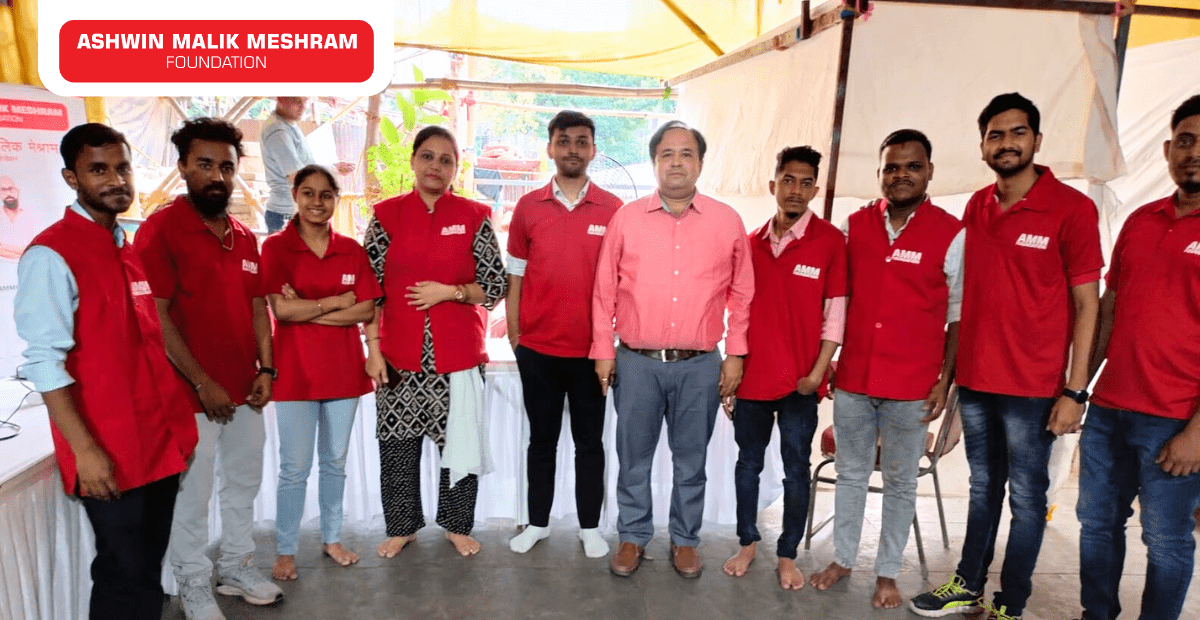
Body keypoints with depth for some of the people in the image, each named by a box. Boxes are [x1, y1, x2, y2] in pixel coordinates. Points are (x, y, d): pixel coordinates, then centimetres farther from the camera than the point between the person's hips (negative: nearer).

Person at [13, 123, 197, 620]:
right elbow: (45, 362, -16)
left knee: (148, 568, 17)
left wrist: (179, 425, 12)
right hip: (110, 453, -7)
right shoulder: (51, 255, -12)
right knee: (125, 575, 4)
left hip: (162, 441, 7)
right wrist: (85, 449, -18)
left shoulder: (131, 252, 11)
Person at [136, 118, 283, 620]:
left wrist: (265, 369, 2)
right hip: (193, 394, -6)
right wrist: (204, 383, -16)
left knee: (244, 483, 17)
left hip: (246, 391, 7)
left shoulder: (244, 237, 10)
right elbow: (156, 317, -15)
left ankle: (235, 568, 35)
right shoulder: (161, 229, -10)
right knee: (192, 494, 7)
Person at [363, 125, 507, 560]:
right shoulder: (387, 215, 3)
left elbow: (496, 286, 1)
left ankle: (457, 525, 29)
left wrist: (447, 291, -13)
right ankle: (402, 526, 30)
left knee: (460, 440, 8)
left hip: (458, 353, 0)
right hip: (400, 355, 1)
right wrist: (373, 350, -4)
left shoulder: (474, 217, 1)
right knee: (398, 444, 9)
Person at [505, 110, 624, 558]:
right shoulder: (528, 207, 1)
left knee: (589, 441, 11)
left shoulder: (612, 209, -2)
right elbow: (515, 278, 5)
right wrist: (514, 337, 2)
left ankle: (590, 527, 25)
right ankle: (537, 522, 29)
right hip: (537, 348, 1)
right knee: (542, 440, 14)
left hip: (591, 348, -1)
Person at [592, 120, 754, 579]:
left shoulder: (727, 222, 2)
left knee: (691, 459, 13)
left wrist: (735, 355, 2)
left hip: (700, 367, 0)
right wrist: (603, 351, 1)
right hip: (637, 363, 0)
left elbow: (742, 294, 6)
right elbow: (605, 290, 4)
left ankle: (685, 540, 31)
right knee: (634, 457, 11)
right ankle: (633, 536, 29)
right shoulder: (626, 219, 1)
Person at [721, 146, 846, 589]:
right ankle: (747, 542, 32)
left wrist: (816, 374, -9)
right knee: (748, 463, 14)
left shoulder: (830, 241, -5)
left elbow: (835, 315, -5)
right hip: (752, 378, 3)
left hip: (799, 384, -3)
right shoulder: (752, 243, 4)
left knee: (796, 471, 9)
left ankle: (788, 554, 25)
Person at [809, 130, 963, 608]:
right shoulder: (855, 225, 4)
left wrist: (945, 382, -6)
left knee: (900, 483, 12)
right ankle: (842, 559, 32)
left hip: (912, 388, -2)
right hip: (852, 379, 3)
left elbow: (959, 317, -2)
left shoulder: (951, 234, -5)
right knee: (851, 474, 16)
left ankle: (888, 573, 28)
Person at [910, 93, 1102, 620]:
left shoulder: (1072, 208, -7)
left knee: (1026, 497, 6)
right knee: (983, 488, 17)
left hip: (1033, 387, -4)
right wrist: (947, 370, 10)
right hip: (974, 380, 5)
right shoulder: (976, 208, 7)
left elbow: (1085, 304, -7)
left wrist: (1075, 390, -11)